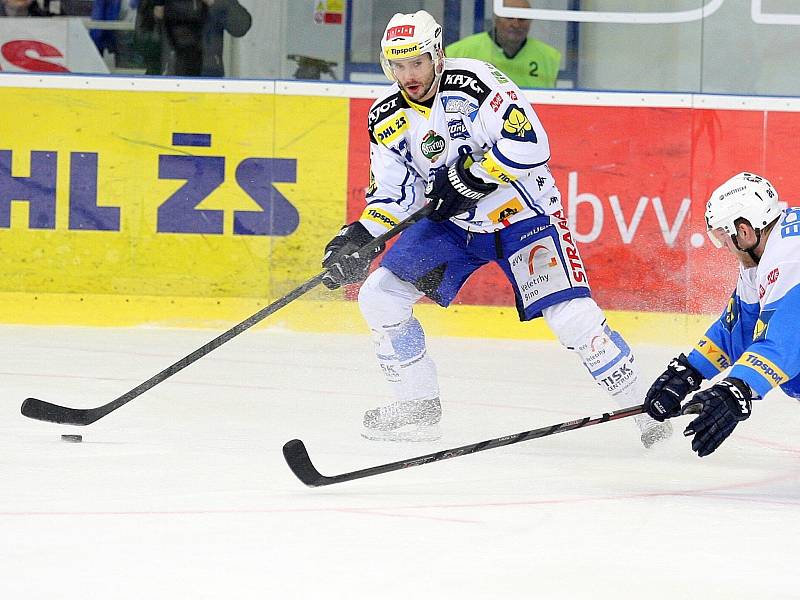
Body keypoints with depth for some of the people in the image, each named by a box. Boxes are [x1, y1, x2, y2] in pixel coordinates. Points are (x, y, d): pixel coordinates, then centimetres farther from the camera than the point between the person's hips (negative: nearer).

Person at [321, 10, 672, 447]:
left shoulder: (474, 83, -23)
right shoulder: (387, 119, -5)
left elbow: (529, 144, -29)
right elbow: (392, 195, -1)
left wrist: (473, 177, -31)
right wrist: (359, 239, -17)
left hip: (522, 213, -6)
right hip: (451, 224, 6)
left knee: (570, 316, -19)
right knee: (379, 297, -5)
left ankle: (644, 410, -5)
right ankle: (418, 407, 9)